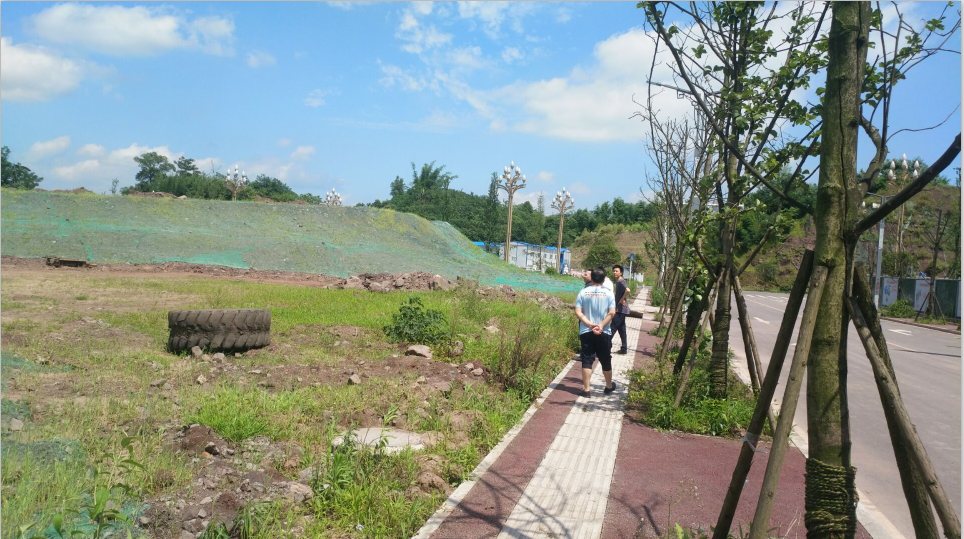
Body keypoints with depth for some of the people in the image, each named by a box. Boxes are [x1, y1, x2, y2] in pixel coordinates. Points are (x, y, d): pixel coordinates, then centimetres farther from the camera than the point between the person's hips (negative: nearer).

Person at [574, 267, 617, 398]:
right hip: (604, 333, 0)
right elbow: (612, 313, -12)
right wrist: (601, 326, -15)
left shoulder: (583, 292, -1)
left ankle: (586, 389, 3)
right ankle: (609, 386, 31)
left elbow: (578, 313, -8)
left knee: (587, 360, 4)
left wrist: (590, 325, -12)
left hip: (586, 332, 0)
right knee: (605, 360, 14)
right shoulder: (608, 293, -3)